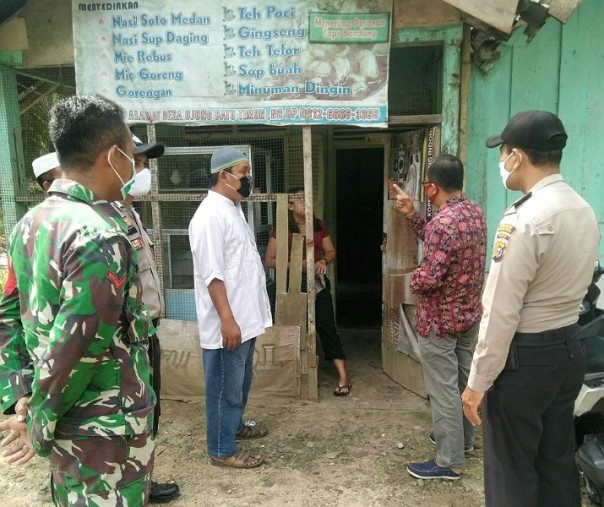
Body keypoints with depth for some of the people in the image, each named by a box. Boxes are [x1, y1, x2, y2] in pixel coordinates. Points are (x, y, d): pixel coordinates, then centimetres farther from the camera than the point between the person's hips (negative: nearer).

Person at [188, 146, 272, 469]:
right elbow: (212, 274, -24)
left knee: (241, 381, 24)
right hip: (228, 322, -10)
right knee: (225, 386, 5)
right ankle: (222, 450, 20)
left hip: (245, 316, 10)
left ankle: (235, 425, 43)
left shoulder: (233, 208, 12)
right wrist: (227, 319, -25)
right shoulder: (211, 215, -20)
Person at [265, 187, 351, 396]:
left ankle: (343, 377, 1)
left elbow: (331, 251, 12)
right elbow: (270, 260, -8)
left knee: (327, 327, -1)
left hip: (319, 283, 2)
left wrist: (323, 260, -11)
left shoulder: (319, 226, 6)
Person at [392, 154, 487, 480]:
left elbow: (428, 278, -29)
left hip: (440, 320, -9)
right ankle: (464, 438, 41)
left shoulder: (443, 222, -26)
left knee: (443, 390, 3)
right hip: (469, 313, 9)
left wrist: (413, 279, -7)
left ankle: (450, 462, 16)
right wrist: (410, 214, 9)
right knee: (463, 381, 22)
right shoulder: (475, 211, 3)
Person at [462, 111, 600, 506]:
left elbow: (501, 311, -22)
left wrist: (478, 381, -14)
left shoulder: (525, 218, -22)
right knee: (558, 462, 21)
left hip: (525, 357, -9)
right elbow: (569, 288, 12)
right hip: (570, 348, 9)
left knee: (511, 471, 8)